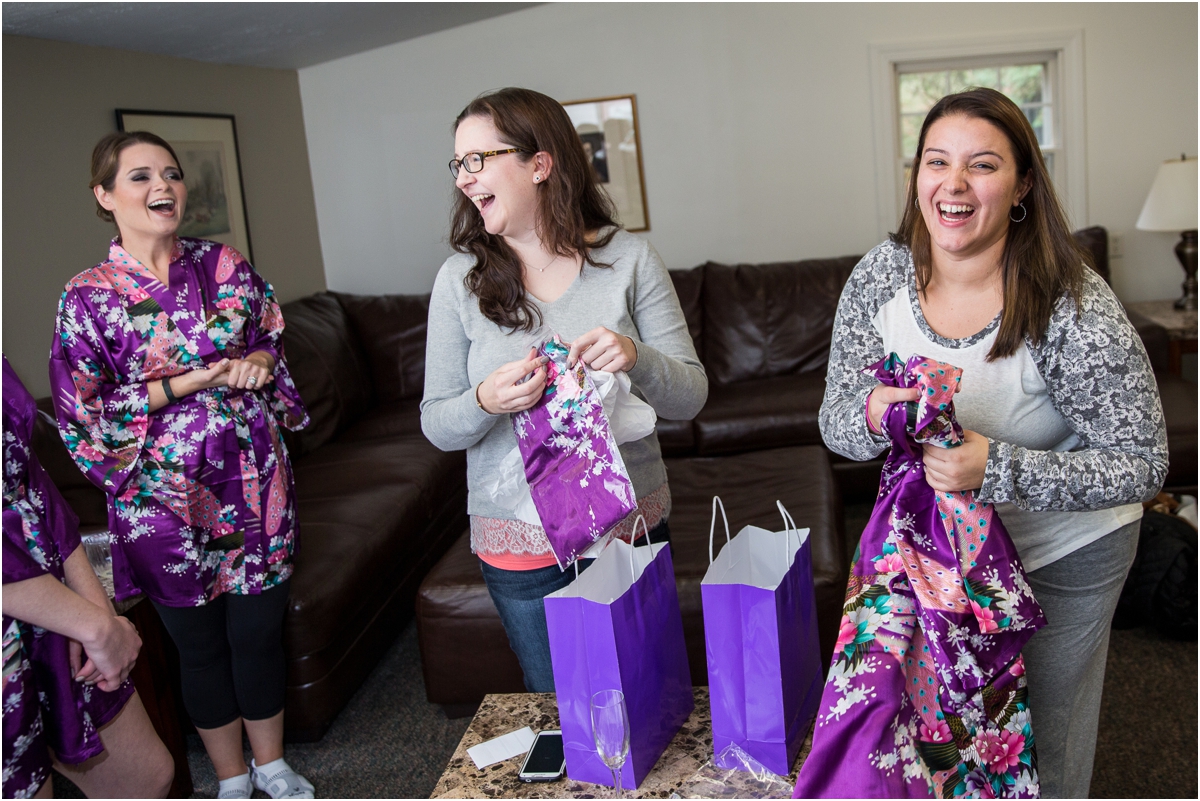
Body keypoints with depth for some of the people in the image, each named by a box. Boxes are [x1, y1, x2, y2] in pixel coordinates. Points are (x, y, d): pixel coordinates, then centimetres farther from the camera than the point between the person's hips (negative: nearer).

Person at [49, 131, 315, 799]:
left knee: (259, 631, 10)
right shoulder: (88, 297, -6)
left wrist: (262, 359, -8)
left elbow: (277, 336, 15)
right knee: (201, 644, 14)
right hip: (164, 498, -1)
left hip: (254, 482, 2)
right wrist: (181, 386, -15)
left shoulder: (227, 267, 1)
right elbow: (80, 416, -7)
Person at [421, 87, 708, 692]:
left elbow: (690, 398, -6)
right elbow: (436, 427, -2)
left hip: (630, 522, 0)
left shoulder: (629, 260, -6)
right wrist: (486, 403, -23)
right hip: (518, 540, 0)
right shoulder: (461, 279, -4)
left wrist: (636, 358, -26)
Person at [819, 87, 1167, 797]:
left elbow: (1143, 466, -22)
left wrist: (998, 469, -37)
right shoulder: (880, 277, -15)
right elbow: (836, 422, -10)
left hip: (1063, 556, -3)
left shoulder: (1075, 306, -27)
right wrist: (874, 417, -35)